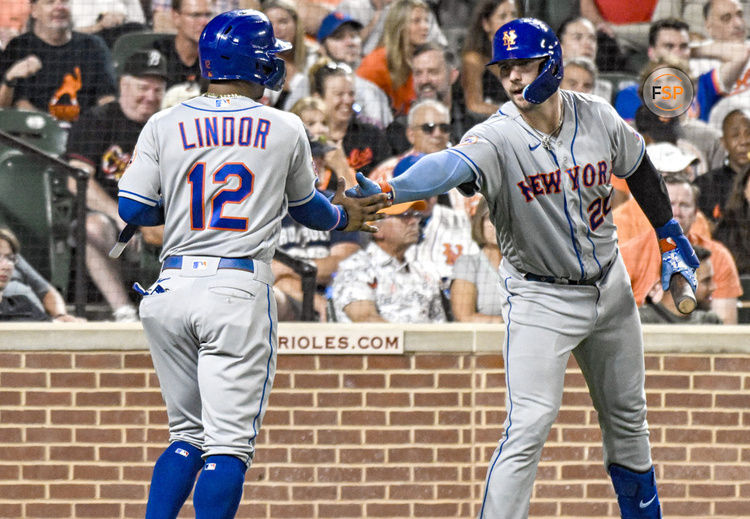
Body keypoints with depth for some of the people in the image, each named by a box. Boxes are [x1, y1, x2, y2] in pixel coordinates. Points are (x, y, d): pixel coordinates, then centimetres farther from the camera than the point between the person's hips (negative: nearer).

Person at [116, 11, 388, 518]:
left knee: (188, 434, 17)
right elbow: (305, 206, 18)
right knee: (229, 443, -4)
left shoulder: (165, 125, 5)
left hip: (172, 287, 3)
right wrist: (341, 216, 40)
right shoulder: (286, 129, 3)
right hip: (239, 291, -3)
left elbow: (132, 209, 1)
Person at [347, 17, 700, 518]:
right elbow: (451, 165, -43)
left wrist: (671, 238, 15)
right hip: (539, 298, -5)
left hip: (610, 289, 5)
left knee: (628, 419, 18)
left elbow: (638, 167, 10)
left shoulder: (597, 117, -9)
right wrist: (386, 190, -63)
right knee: (529, 426, -18)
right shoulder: (496, 137, -23)